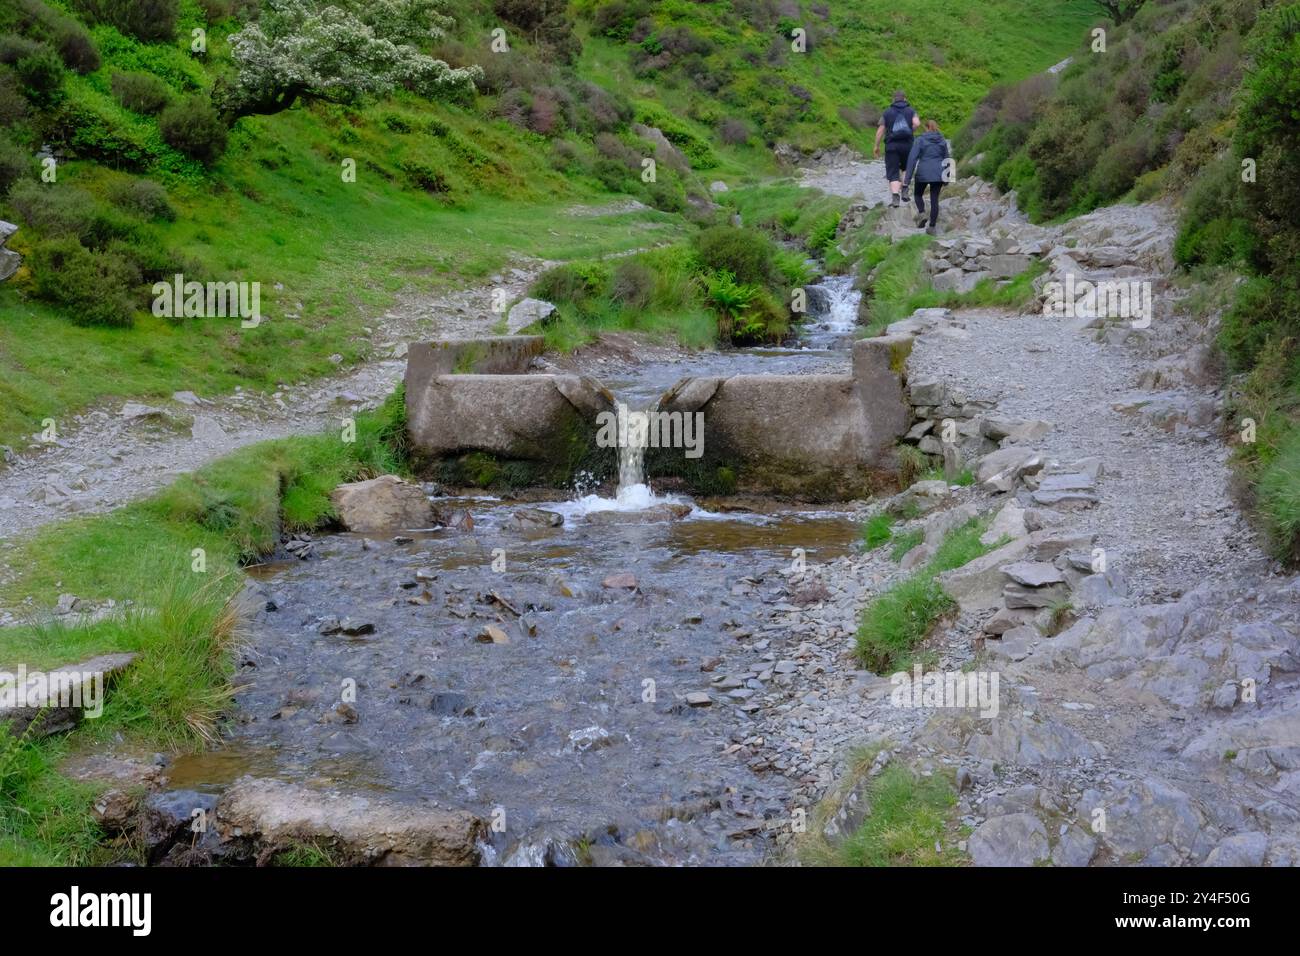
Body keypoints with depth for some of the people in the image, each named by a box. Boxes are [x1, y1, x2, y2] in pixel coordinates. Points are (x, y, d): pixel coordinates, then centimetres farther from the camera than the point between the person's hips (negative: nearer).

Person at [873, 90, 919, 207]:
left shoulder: (887, 113, 8)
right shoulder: (911, 111, 9)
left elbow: (880, 130, 3)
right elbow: (917, 123, -11)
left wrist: (877, 146, 9)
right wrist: (911, 133, 7)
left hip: (892, 145, -1)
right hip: (907, 145, 1)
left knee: (893, 173, -1)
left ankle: (895, 198, -17)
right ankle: (904, 190, 6)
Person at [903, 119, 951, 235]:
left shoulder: (920, 140, -4)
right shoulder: (942, 140, 7)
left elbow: (912, 158, -10)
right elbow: (947, 159, 13)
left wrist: (907, 178, -9)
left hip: (923, 173, -3)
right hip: (938, 174, 3)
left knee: (918, 194, 20)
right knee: (934, 199, 8)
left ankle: (921, 213, -6)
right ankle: (932, 226, 5)